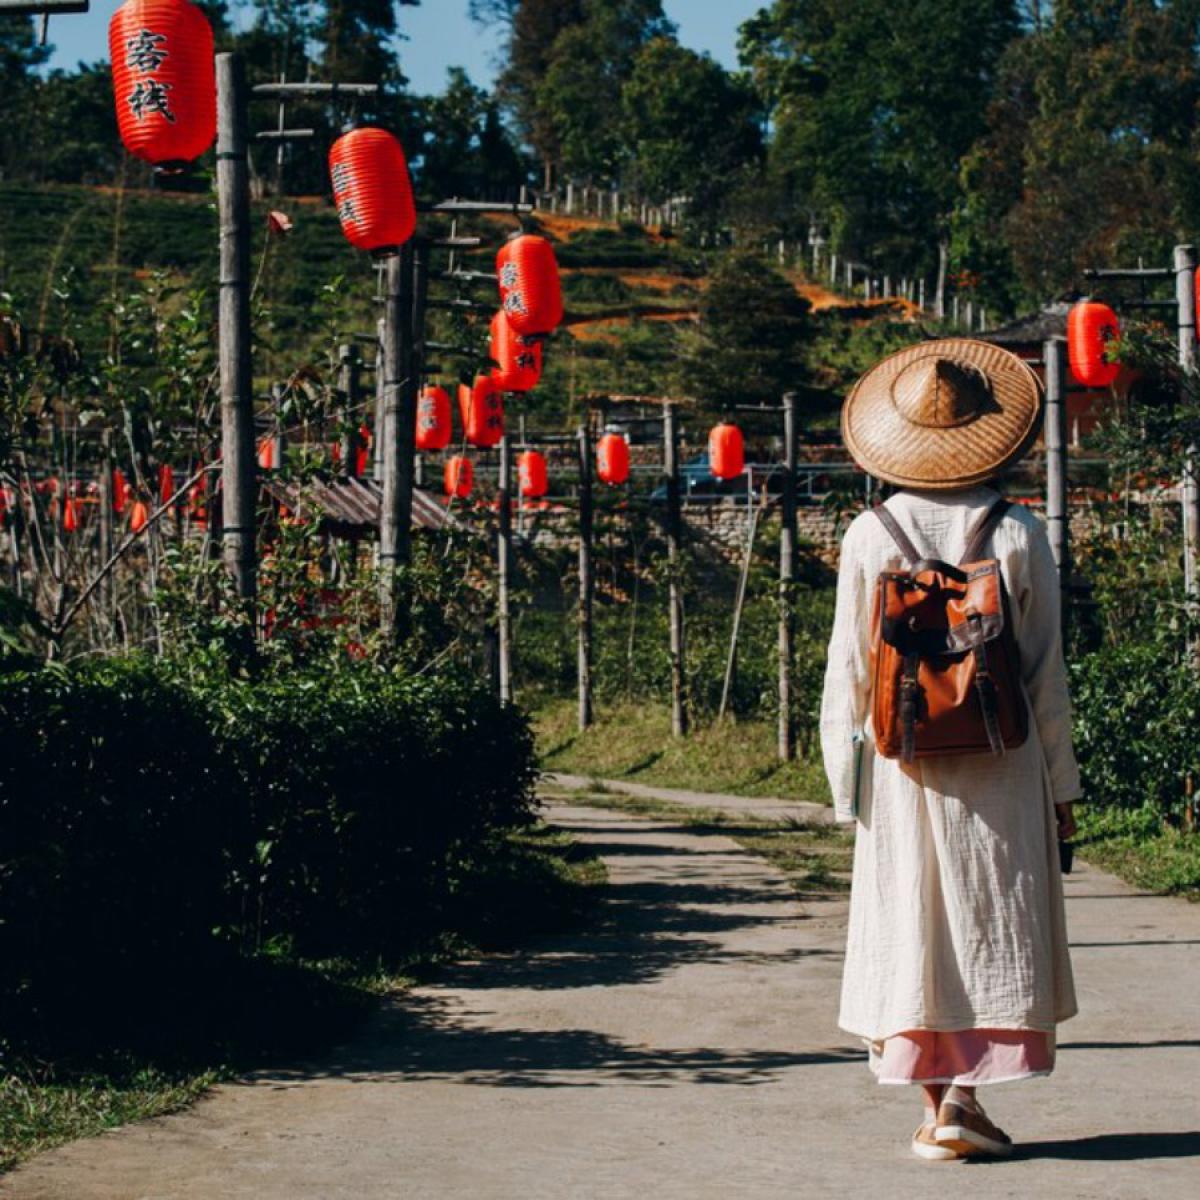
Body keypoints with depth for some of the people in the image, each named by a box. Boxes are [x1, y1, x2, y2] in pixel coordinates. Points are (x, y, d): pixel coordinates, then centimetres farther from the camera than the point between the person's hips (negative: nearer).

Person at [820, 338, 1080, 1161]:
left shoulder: (870, 537, -3)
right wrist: (1062, 783, 6)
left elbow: (848, 671, -1)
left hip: (903, 769, 1)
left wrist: (847, 783, 7)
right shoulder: (1019, 536, -5)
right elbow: (1046, 672, -2)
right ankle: (962, 1096, -3)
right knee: (995, 924, 7)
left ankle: (937, 1103, 9)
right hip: (1000, 769, -1)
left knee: (912, 920, 8)